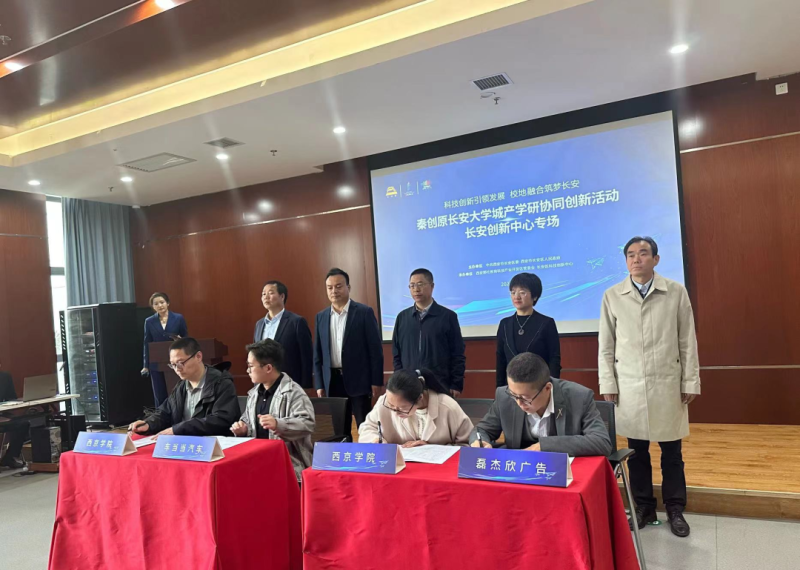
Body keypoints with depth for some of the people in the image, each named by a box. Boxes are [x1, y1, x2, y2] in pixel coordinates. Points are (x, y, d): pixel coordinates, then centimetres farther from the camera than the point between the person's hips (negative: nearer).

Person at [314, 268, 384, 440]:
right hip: (332, 381, 4)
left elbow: (375, 348, -5)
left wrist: (377, 381, -8)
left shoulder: (364, 312, -4)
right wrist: (319, 384, 7)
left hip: (358, 380, -4)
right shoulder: (321, 316, 8)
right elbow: (318, 353, 11)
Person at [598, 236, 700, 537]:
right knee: (637, 451, 10)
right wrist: (607, 385, 0)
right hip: (629, 387, 1)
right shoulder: (612, 296, 0)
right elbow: (606, 346, 3)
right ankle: (644, 508, 26)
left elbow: (688, 342, 2)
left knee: (671, 451, 9)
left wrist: (690, 382, 1)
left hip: (667, 385, 0)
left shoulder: (676, 292, -1)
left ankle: (675, 509, 27)